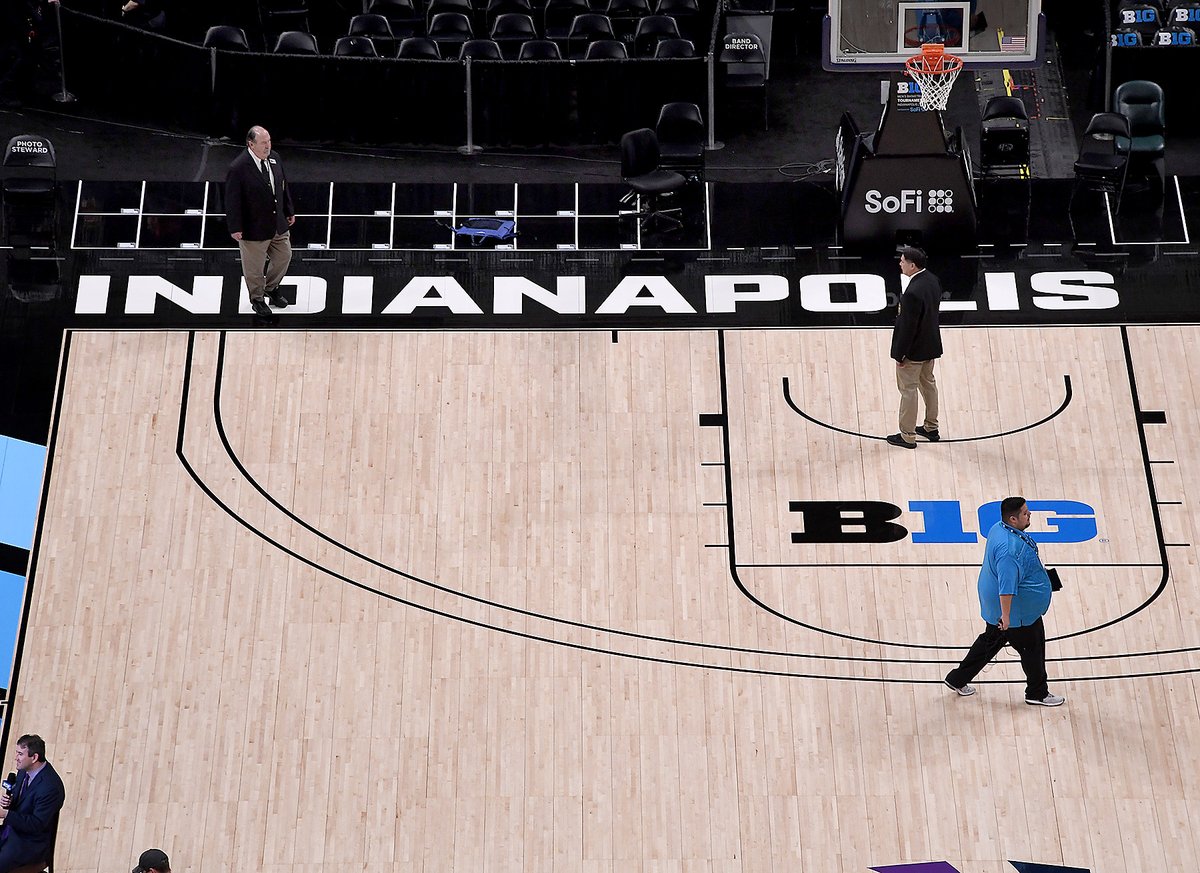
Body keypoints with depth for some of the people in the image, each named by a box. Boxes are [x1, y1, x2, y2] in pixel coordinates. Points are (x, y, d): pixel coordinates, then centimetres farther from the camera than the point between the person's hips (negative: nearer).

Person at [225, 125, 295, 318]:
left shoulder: (274, 159, -1)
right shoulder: (238, 168, -22)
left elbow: (283, 186, 12)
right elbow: (232, 201, -18)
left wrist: (289, 211, 15)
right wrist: (235, 228, -18)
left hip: (278, 224, 7)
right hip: (254, 228, -7)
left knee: (284, 257, 20)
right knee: (255, 266, 9)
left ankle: (272, 287, 45)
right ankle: (257, 299, 32)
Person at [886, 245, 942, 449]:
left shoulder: (913, 292, -30)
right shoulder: (932, 280, -3)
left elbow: (907, 326, -25)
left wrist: (900, 355, -17)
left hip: (914, 349, -9)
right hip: (931, 344, 9)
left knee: (908, 390, 4)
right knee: (928, 383, 22)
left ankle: (907, 436, 14)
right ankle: (931, 428, 36)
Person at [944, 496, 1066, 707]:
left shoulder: (999, 528, -3)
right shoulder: (1010, 549, -35)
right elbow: (1007, 586, -33)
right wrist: (1006, 615, -27)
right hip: (1017, 609, -10)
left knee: (990, 641, 24)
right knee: (1032, 649, 11)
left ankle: (958, 680, 33)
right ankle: (1037, 693, 31)